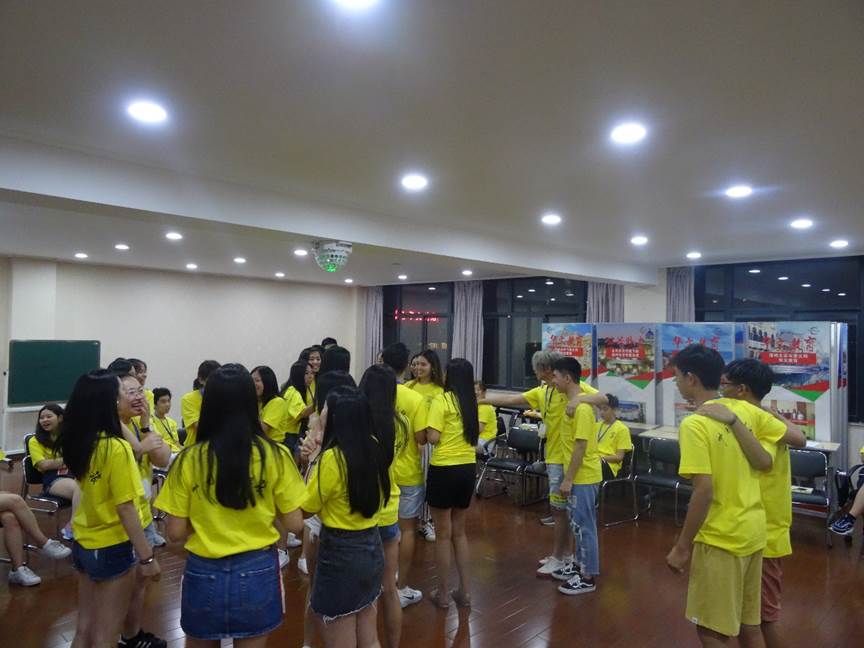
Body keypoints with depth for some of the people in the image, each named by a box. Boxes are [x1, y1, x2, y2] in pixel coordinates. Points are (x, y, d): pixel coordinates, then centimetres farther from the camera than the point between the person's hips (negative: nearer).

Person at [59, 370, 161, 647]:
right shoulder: (117, 448, -24)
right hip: (112, 548, -7)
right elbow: (126, 509, -23)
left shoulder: (78, 442, -2)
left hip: (83, 543, 7)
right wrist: (147, 557, -16)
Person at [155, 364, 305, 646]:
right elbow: (295, 524, -7)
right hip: (257, 573, 0)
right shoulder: (275, 455, -13)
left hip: (204, 575, 0)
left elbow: (175, 533, -6)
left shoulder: (189, 459, -12)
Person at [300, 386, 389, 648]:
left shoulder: (332, 458, -22)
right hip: (371, 547, 7)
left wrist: (314, 460, -7)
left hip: (340, 553, -7)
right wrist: (320, 454, 2)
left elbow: (305, 507, -11)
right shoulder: (374, 448, -2)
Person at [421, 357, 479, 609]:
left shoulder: (442, 400, -13)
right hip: (468, 468, 6)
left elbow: (432, 438, -18)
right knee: (459, 531, 20)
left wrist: (426, 431, 1)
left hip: (444, 470, -6)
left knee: (443, 534, 8)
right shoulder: (472, 402, 6)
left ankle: (443, 593, 20)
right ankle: (465, 591, 26)